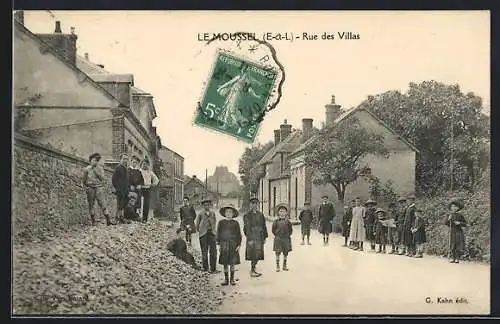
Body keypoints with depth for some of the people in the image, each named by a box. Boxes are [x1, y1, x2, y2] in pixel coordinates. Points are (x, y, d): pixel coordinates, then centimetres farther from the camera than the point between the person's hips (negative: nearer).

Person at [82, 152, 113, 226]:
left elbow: (102, 178, -5)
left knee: (102, 204, -7)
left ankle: (108, 220, -9)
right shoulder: (86, 169, 6)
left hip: (98, 188, 0)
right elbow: (83, 180, 13)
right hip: (90, 189, 0)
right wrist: (85, 187, -2)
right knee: (91, 205, 3)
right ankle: (93, 221, 12)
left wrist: (95, 170, -10)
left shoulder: (100, 168, 8)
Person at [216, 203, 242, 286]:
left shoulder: (235, 223, 2)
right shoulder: (221, 222, 4)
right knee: (225, 263, 4)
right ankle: (226, 279, 13)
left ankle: (232, 279, 14)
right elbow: (218, 234, 7)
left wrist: (239, 245, 0)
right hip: (224, 244, 1)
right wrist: (218, 244, 2)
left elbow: (239, 235, 5)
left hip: (233, 245, 0)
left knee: (232, 263, 3)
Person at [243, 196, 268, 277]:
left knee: (258, 255, 9)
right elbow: (247, 228, -11)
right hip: (252, 238, -6)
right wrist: (250, 239, -16)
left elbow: (264, 227, 15)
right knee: (254, 255, -6)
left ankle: (253, 269, 23)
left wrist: (264, 237, 12)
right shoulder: (247, 215, -6)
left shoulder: (260, 215, 12)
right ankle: (252, 271, 3)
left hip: (260, 238, 6)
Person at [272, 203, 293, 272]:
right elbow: (273, 230, 5)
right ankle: (277, 266, 5)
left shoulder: (288, 221, -1)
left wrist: (288, 235, 0)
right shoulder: (276, 221, -2)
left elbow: (290, 230, 7)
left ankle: (284, 266, 20)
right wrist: (277, 235, 0)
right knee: (277, 252, -2)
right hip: (278, 239, -1)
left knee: (285, 253, 7)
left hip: (286, 239, 1)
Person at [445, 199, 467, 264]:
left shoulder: (460, 215, 5)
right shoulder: (450, 215, 6)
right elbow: (445, 223, 4)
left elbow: (465, 224, 7)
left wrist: (459, 223, -11)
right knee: (452, 245, -4)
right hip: (452, 231, 0)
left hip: (459, 231, 0)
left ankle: (457, 258, 3)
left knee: (458, 245, -3)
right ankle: (452, 258, -1)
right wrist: (449, 219, -14)